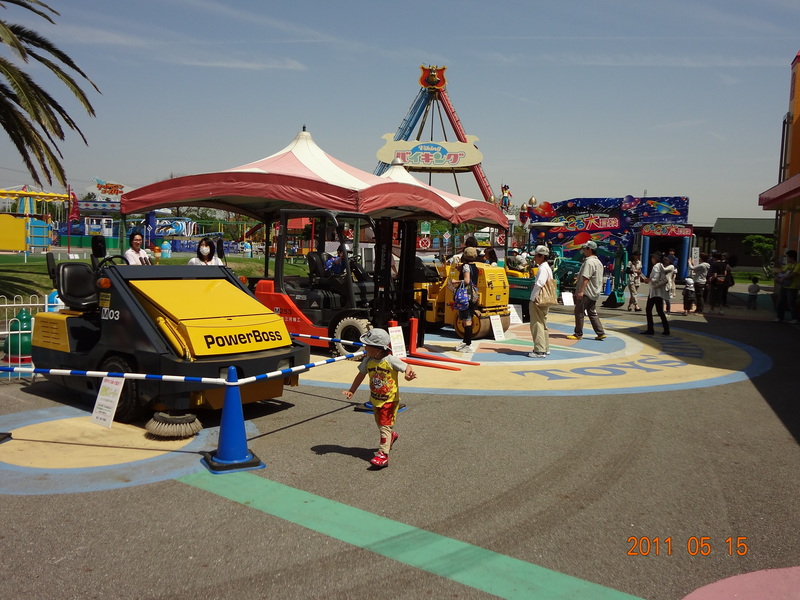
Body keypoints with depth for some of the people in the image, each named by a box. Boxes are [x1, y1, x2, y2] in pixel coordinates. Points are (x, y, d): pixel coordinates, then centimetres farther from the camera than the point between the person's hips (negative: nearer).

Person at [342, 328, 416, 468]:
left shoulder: (390, 360, -22)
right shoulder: (368, 360, -7)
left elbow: (407, 367, -16)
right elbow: (361, 375, 6)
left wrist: (408, 374, -40)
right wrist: (351, 391, 6)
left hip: (390, 400, -6)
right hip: (375, 399, 6)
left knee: (385, 425, -10)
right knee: (380, 424, 22)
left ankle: (383, 455, -10)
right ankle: (391, 436, 53)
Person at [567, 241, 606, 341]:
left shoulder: (589, 262, -17)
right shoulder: (598, 262, 15)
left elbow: (586, 278, -25)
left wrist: (581, 291, -28)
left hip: (585, 293, -10)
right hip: (594, 293, 10)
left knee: (579, 312, -1)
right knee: (592, 313, 14)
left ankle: (578, 334, 5)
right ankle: (601, 333, 11)